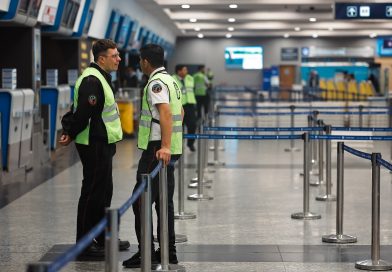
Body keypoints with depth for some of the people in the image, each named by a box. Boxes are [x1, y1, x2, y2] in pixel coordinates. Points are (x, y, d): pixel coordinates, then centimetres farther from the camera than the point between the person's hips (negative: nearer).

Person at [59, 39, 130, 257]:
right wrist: (71, 135, -10)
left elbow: (78, 109, 17)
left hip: (103, 144, 11)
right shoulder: (92, 81, -20)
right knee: (93, 192, -5)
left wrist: (69, 129, 6)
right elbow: (83, 113, -23)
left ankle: (103, 238, 28)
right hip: (95, 145, -11)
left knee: (104, 191, 17)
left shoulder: (101, 78, 15)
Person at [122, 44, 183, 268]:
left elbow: (165, 112, -27)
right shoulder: (171, 80, 16)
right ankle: (168, 251, 15)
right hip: (170, 149, 10)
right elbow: (180, 112, 28)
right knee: (164, 200, 12)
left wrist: (164, 146, -34)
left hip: (157, 150, -10)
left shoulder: (156, 83, -14)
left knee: (141, 200, -6)